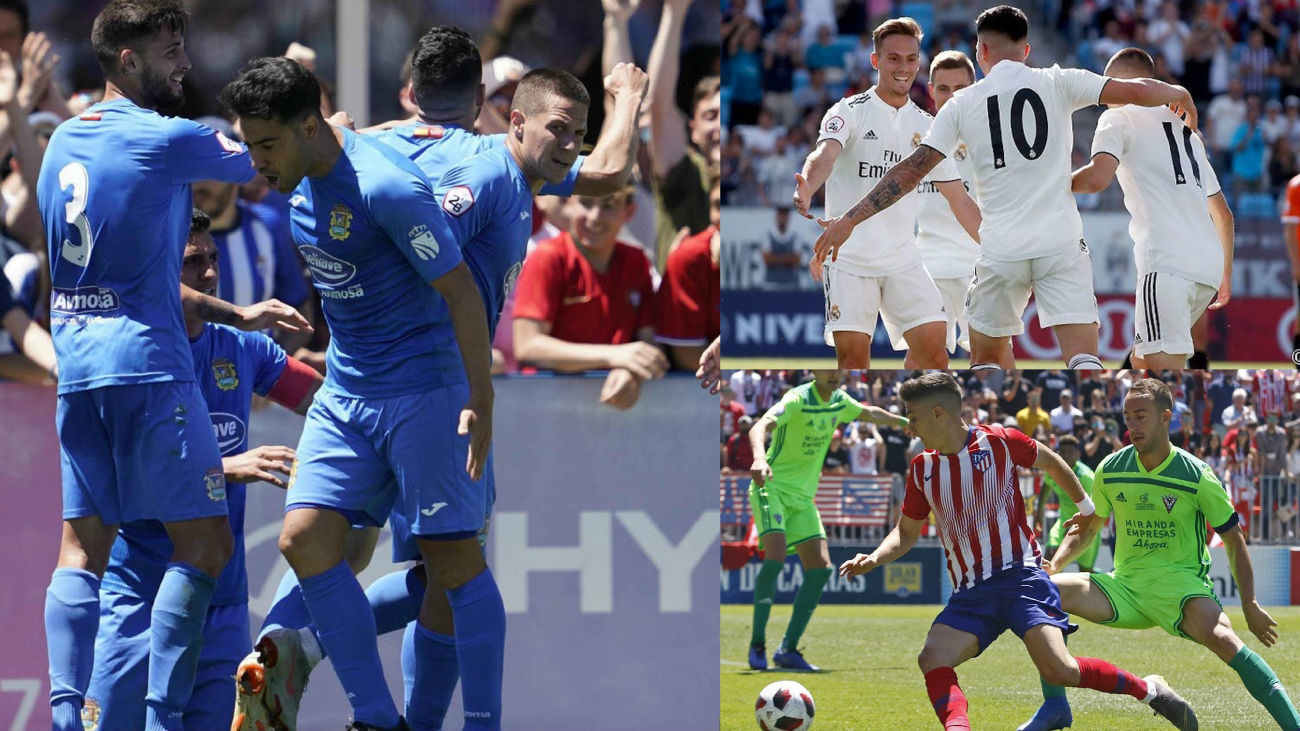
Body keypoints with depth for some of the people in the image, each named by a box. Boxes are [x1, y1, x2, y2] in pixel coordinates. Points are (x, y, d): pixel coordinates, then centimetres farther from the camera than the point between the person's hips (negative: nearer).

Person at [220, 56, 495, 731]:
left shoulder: (387, 188, -21)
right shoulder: (299, 180, 4)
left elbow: (461, 290, -18)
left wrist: (480, 404, -19)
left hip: (422, 390, -8)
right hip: (343, 393, 8)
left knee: (453, 559, -5)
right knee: (304, 539, -3)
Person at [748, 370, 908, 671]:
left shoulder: (839, 402, 5)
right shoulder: (798, 399, -19)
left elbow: (870, 413, 29)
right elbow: (760, 427, -36)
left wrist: (905, 422, 42)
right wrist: (760, 458, -57)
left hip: (803, 496, 8)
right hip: (772, 488, -8)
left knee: (820, 567, -3)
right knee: (775, 557, -25)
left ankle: (789, 649, 4)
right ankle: (757, 644, -15)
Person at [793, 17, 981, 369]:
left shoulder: (925, 126, 11)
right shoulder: (850, 112, -3)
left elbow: (960, 201, 15)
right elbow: (826, 153, -23)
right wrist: (807, 188, -46)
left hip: (903, 260, 4)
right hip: (848, 257, -4)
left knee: (933, 349, -9)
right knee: (853, 354, -10)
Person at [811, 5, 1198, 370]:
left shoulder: (963, 104, 6)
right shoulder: (1057, 83, 3)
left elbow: (911, 170, 3)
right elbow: (1133, 91, -1)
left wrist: (849, 220, 8)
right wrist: (1180, 94, 20)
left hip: (1000, 249, 1)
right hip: (1061, 241, -1)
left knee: (984, 362, 18)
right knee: (1083, 360, -7)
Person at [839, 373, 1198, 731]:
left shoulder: (999, 442, -4)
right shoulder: (922, 469, 8)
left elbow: (1051, 463, 14)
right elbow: (906, 532, 20)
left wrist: (1087, 508, 27)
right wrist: (875, 558, 0)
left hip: (1020, 576, -5)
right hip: (970, 593, 5)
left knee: (1058, 668, -20)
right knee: (933, 660, -23)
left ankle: (1148, 689, -1)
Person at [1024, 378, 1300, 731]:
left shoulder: (1197, 475, -7)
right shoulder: (1110, 471, 3)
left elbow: (1234, 540, 1)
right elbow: (1085, 530, 17)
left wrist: (1250, 605, -5)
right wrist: (1054, 565, -2)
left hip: (1181, 583, -5)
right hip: (1125, 585, 5)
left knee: (1219, 636, -36)